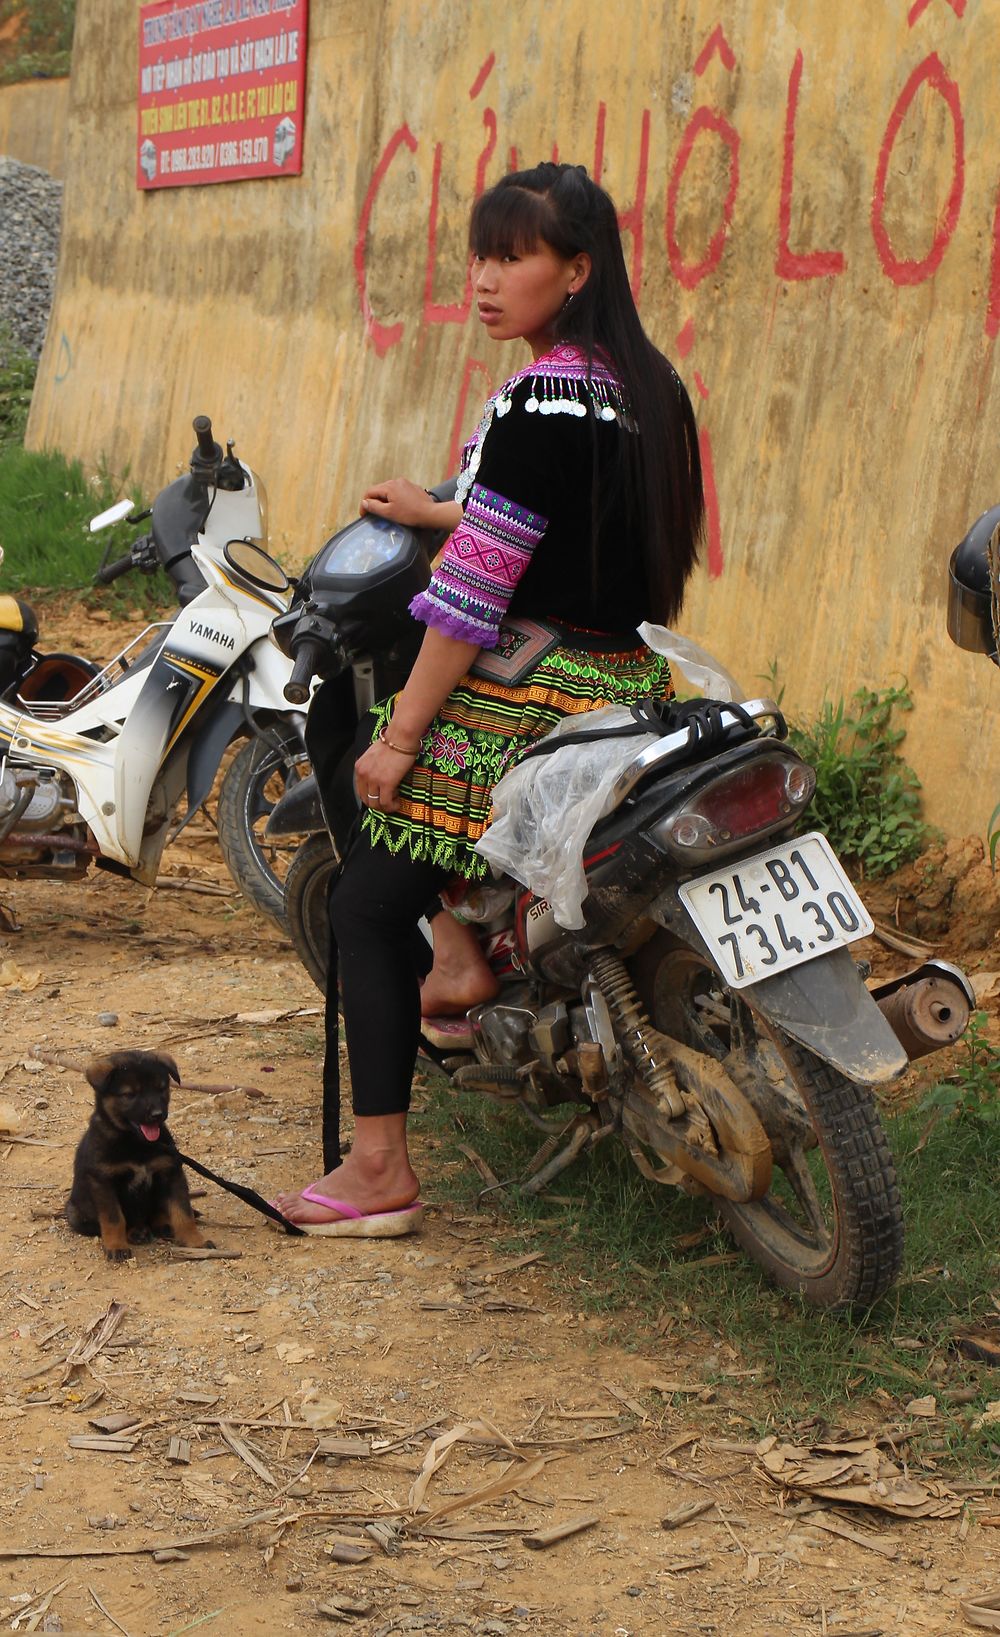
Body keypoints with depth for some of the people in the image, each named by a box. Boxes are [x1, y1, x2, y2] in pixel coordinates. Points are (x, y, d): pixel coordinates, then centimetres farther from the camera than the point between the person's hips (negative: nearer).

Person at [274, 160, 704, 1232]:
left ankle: (379, 1171, 3)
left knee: (367, 904, 1)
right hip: (624, 684, 9)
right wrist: (439, 513, 31)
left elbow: (477, 589, -20)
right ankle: (457, 951, 23)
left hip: (526, 702, -9)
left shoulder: (540, 405, -19)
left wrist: (400, 736, -15)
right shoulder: (646, 388, 8)